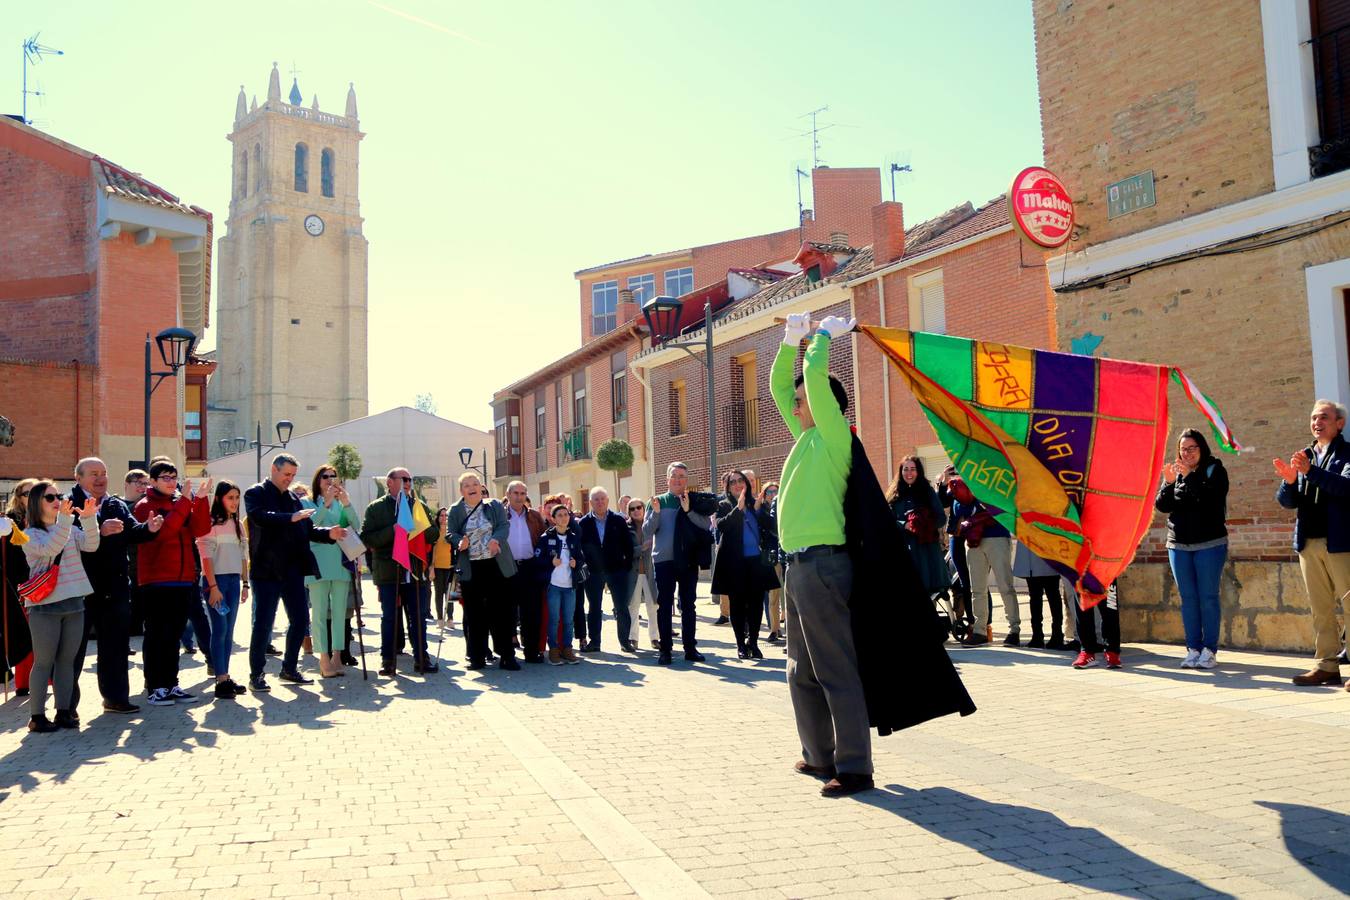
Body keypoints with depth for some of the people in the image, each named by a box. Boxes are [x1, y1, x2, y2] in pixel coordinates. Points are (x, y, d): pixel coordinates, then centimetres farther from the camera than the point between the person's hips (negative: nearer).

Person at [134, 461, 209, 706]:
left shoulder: (183, 502, 14)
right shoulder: (145, 506, -2)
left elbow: (200, 529, -1)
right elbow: (161, 531, -21)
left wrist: (200, 500, -12)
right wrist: (185, 502, -23)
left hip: (183, 579, 6)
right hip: (156, 580, -6)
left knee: (174, 635, 10)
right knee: (156, 635, -2)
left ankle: (171, 684, 16)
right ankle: (154, 687, 3)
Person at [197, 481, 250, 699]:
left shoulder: (237, 525, 13)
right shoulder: (210, 523, -6)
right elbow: (206, 556, -10)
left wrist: (245, 583, 11)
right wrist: (213, 586, -15)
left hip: (234, 580, 6)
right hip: (216, 579, -6)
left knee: (229, 631, 7)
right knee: (220, 629, -9)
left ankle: (225, 677, 11)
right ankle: (221, 680, -8)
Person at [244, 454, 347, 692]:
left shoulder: (293, 498, 16)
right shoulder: (256, 494, -3)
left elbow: (307, 529, 14)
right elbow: (260, 517, -23)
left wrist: (328, 533, -2)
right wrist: (291, 518, -33)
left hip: (293, 570, 6)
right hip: (267, 571, -6)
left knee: (300, 620, 10)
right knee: (263, 623, -1)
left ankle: (290, 669, 24)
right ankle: (256, 675, 10)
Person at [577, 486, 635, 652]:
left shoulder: (618, 520, -1)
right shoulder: (583, 523, -1)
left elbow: (628, 544, 0)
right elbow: (579, 545, 1)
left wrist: (627, 565, -4)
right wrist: (584, 566, -4)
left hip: (617, 570, 0)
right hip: (594, 571, 1)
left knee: (622, 608, 2)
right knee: (594, 608, 8)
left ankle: (625, 641, 11)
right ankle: (594, 642, 16)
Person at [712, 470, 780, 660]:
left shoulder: (755, 504, 12)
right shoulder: (724, 506, 5)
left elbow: (768, 527, 1)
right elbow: (721, 525, -14)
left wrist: (758, 509, -12)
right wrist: (738, 508, -20)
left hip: (757, 560, 2)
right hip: (735, 562, -2)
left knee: (756, 602, 4)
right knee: (738, 603, 2)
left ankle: (753, 642, 15)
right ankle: (741, 645, 9)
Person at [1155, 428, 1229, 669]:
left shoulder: (1215, 470, 0)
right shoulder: (1175, 473, 10)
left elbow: (1213, 499, -16)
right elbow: (1161, 506, 2)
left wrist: (1191, 476, -21)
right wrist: (1168, 483, -13)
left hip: (1209, 544, -4)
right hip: (1178, 545, 4)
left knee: (1208, 597, -3)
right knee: (1188, 598, 4)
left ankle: (1209, 650, 0)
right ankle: (1193, 649, 7)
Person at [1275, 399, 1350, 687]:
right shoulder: (1304, 456, 15)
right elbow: (1288, 501, 11)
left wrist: (1310, 471, -29)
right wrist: (1289, 481, -9)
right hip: (1309, 543, 5)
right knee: (1321, 609, 8)